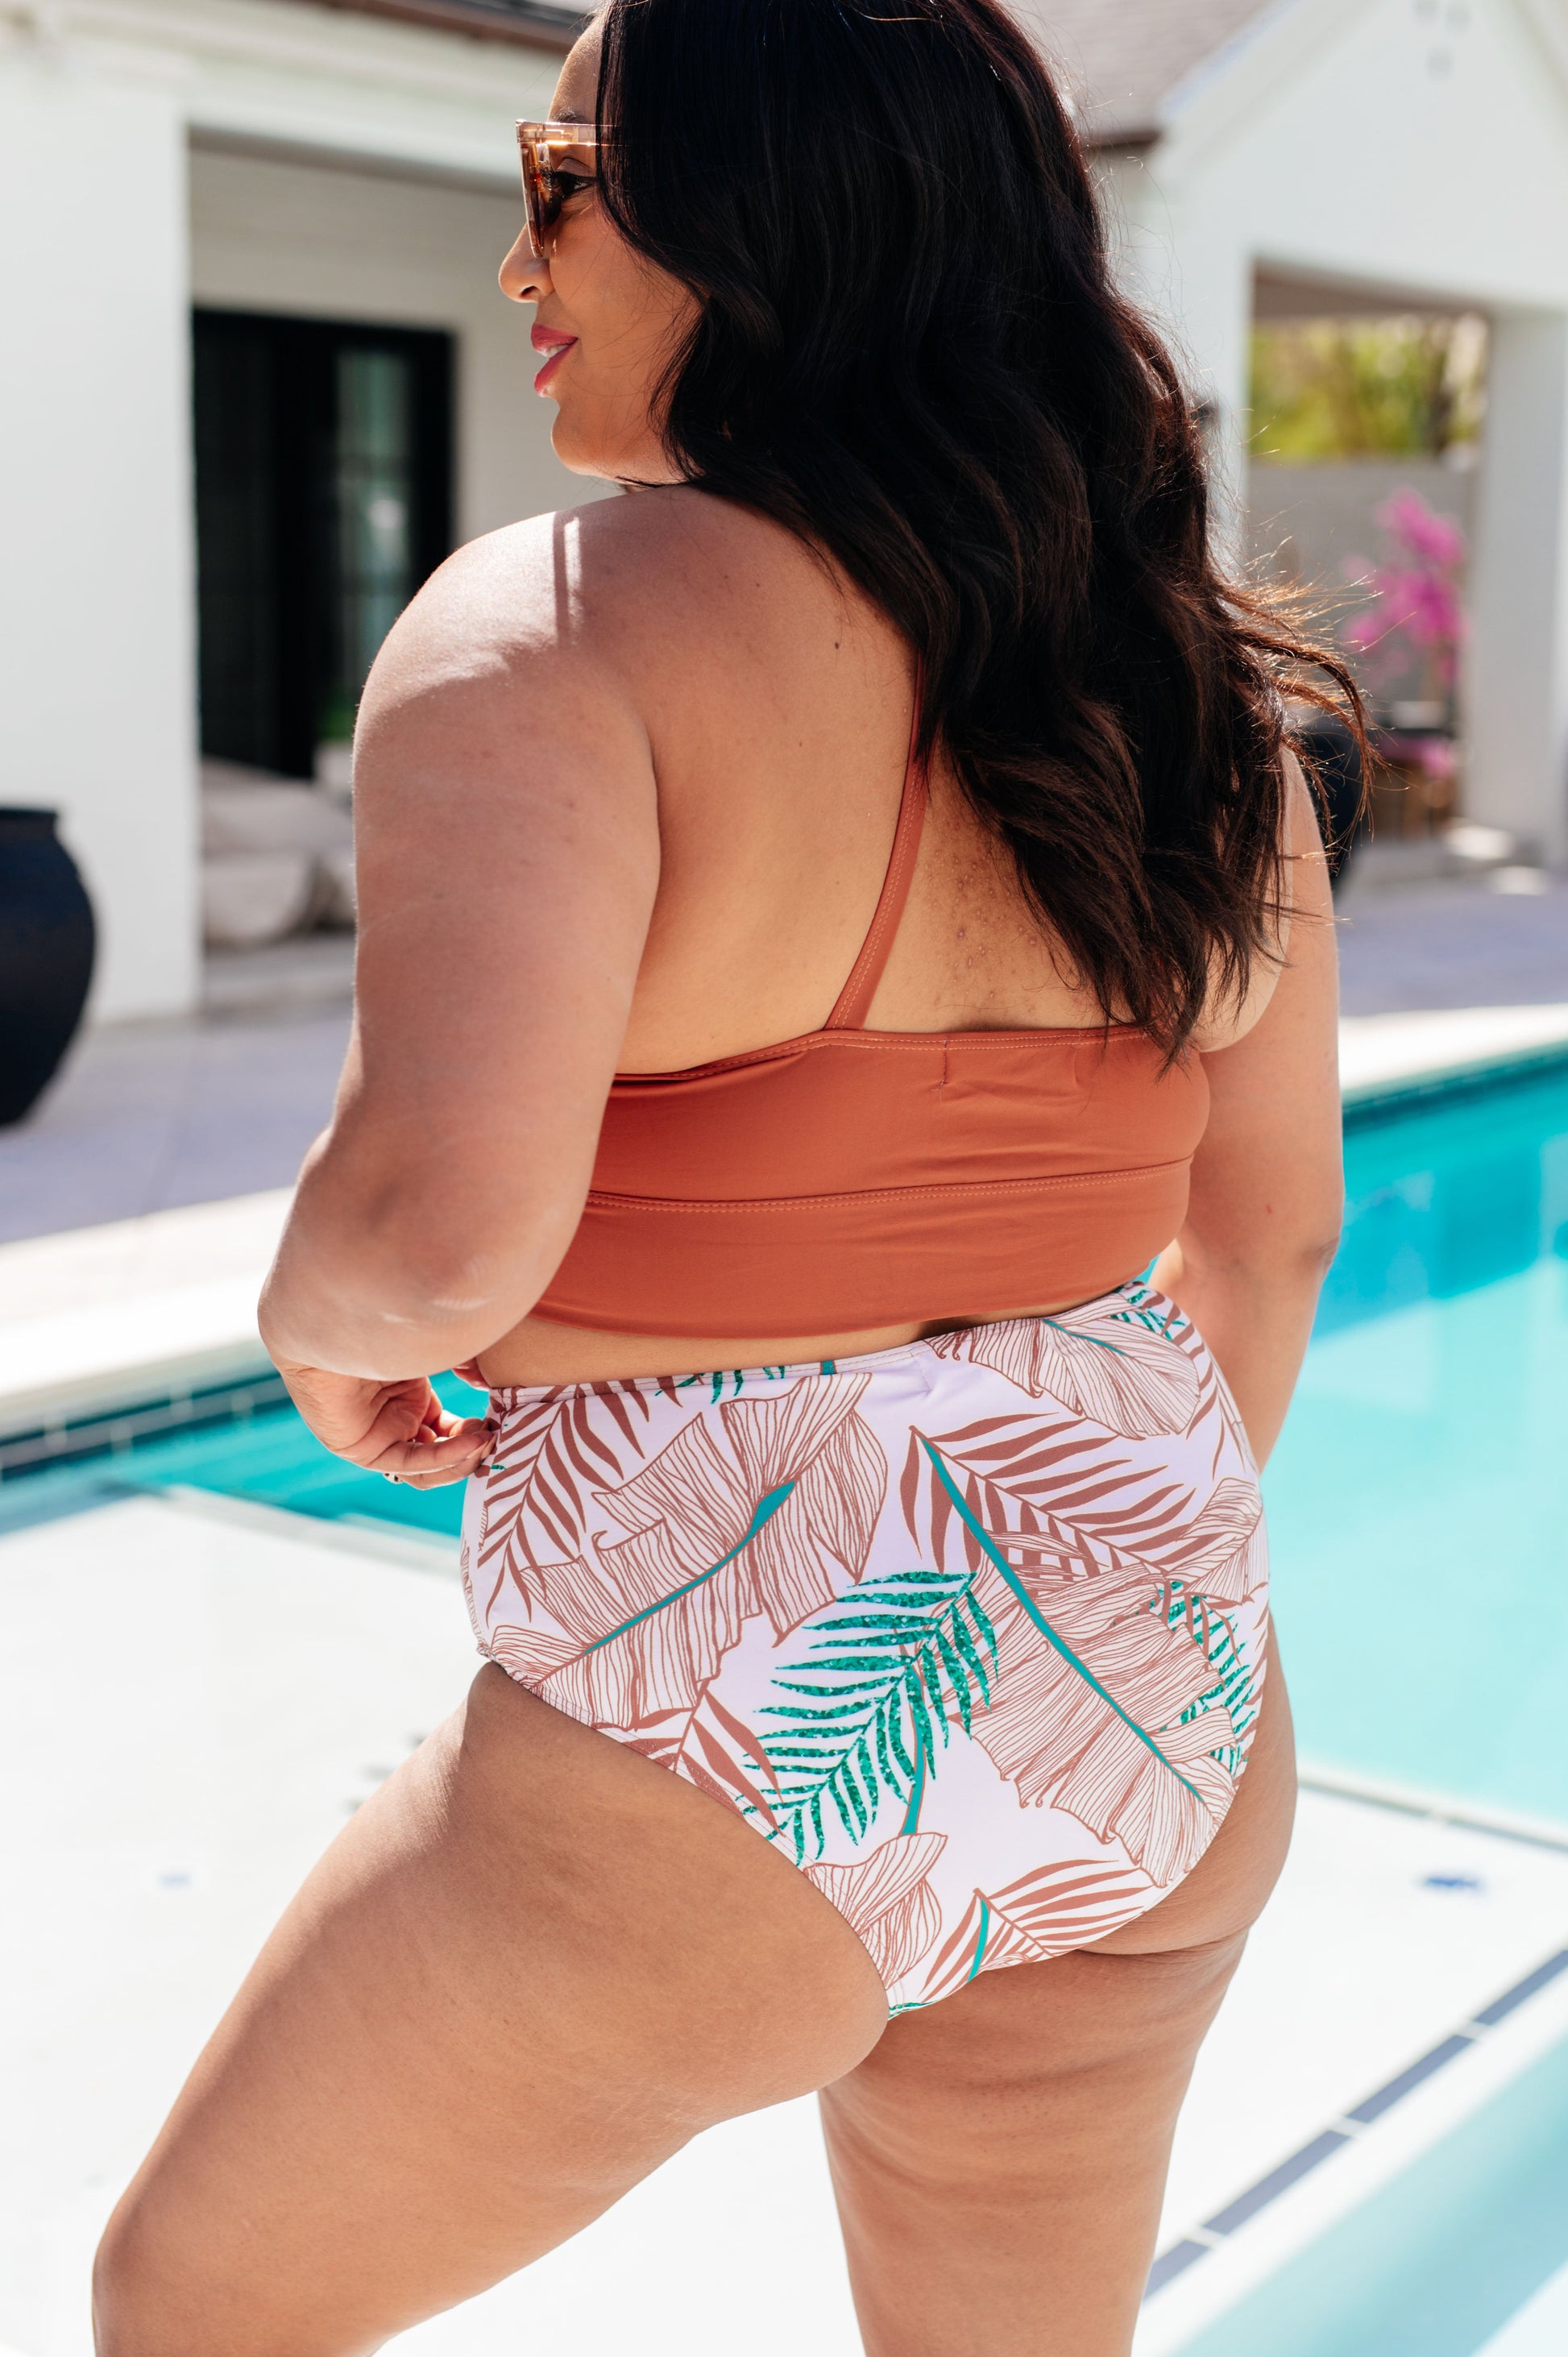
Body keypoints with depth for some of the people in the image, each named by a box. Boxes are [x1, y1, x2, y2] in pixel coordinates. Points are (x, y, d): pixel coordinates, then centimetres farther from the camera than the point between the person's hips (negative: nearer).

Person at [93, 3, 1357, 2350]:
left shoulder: (559, 631, -17)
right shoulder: (1184, 682, 4)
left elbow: (445, 1220, -31)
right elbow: (1272, 1229, 12)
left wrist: (319, 1315, -7)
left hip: (718, 1767, -6)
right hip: (1168, 1761, 7)